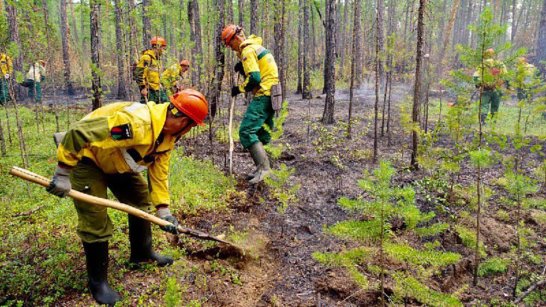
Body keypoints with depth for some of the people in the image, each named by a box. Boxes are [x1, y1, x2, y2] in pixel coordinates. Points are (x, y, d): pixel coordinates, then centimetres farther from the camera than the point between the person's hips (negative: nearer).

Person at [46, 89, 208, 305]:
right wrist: (63, 174, -29)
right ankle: (97, 282, 11)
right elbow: (78, 133, -38)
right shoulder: (135, 123, -40)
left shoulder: (168, 134, -10)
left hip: (118, 160, 9)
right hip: (87, 157, -8)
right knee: (95, 221, -7)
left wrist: (163, 210, -4)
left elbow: (159, 171, -2)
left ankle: (142, 254, 31)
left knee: (140, 200, 12)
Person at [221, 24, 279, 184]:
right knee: (257, 130, 15)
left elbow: (254, 79, -21)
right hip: (270, 94, 10)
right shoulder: (255, 46, 21)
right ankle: (262, 167, 18)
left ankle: (263, 166, -16)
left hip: (263, 96, -10)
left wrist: (238, 89, -7)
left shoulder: (248, 51, -11)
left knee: (246, 131, -13)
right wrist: (242, 67, 9)